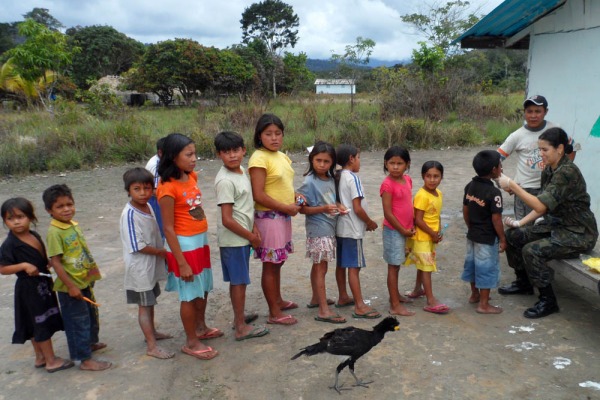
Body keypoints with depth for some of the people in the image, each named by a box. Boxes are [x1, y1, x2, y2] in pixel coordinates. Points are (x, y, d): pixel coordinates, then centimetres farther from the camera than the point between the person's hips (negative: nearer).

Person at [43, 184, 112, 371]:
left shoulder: (73, 224, 4)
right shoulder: (54, 232, -21)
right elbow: (55, 262, -22)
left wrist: (92, 272, 18)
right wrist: (70, 286, -23)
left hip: (84, 282, 9)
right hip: (70, 287, -8)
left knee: (92, 314, 24)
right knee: (77, 322, 3)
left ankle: (91, 342, 46)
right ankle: (85, 359, 15)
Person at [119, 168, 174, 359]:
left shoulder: (148, 207, 2)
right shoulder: (130, 214, -22)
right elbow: (137, 246, -22)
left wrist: (161, 252, 4)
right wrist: (160, 252, -13)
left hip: (152, 265, 8)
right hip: (140, 267, -8)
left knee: (150, 301, 22)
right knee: (144, 306, 3)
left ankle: (151, 332, 40)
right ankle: (152, 346, 12)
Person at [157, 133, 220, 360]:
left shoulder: (191, 177, 2)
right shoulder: (168, 188, -20)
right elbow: (168, 228, -19)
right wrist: (181, 263, -19)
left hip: (201, 241, 8)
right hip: (184, 245, -8)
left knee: (204, 288, 21)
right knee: (189, 294, 6)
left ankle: (201, 328, 42)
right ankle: (191, 342, 24)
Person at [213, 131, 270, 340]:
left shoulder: (242, 171, 7)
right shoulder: (225, 181, -21)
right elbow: (227, 220, -22)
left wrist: (254, 228, 2)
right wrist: (251, 237, -12)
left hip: (243, 237, 8)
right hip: (233, 239, -8)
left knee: (238, 281, 19)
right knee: (239, 282, 2)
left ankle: (239, 317, 33)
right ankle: (241, 328, 14)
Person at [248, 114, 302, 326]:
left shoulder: (282, 157, 10)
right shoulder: (259, 159, -16)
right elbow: (259, 195, -21)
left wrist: (295, 196, 1)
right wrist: (286, 207, -17)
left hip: (283, 216, 8)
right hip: (268, 217, -8)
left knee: (278, 262, 20)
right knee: (270, 265, 1)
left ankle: (278, 300, 36)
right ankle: (274, 313, 12)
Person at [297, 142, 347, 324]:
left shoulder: (331, 179, 5)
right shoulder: (309, 182, -16)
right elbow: (302, 208, -16)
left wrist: (337, 206, -2)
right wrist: (324, 209, -26)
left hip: (329, 228, 7)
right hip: (318, 230, -7)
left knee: (318, 266, 20)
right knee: (321, 268, -3)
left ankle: (316, 298, 35)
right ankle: (323, 311, 2)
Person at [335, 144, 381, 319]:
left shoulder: (338, 177, 8)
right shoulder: (353, 178, -16)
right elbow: (357, 208, -20)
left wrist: (365, 222, 14)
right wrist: (370, 223, -4)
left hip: (341, 228, 9)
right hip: (352, 230, -9)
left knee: (341, 264, 16)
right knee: (354, 267, -6)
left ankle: (343, 297, 28)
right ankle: (359, 306, -2)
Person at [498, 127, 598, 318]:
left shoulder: (568, 172, -25)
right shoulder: (549, 170, 3)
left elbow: (540, 205, -32)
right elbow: (543, 206, 9)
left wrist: (511, 185, -30)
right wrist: (520, 223, -2)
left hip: (578, 234, -9)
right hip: (556, 225, 9)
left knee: (531, 250, -26)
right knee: (512, 235, 1)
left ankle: (548, 301, -7)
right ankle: (524, 281, 22)